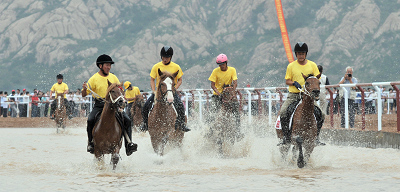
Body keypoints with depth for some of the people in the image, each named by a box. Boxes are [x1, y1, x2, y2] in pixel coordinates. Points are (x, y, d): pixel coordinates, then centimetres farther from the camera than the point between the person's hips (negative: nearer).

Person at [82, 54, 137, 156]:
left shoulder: (113, 77, 11)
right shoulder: (94, 78, 0)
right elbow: (84, 95, 0)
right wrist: (84, 89, -22)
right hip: (99, 105, -3)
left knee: (127, 120, -16)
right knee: (90, 120, -29)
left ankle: (128, 144, -12)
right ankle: (91, 142, -9)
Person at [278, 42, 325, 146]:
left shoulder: (312, 65, 6)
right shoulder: (291, 66, 5)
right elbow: (287, 81, 6)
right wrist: (294, 83, -14)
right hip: (293, 95, -1)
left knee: (321, 115, -14)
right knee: (283, 112, -24)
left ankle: (316, 137, 5)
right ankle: (286, 137, -10)